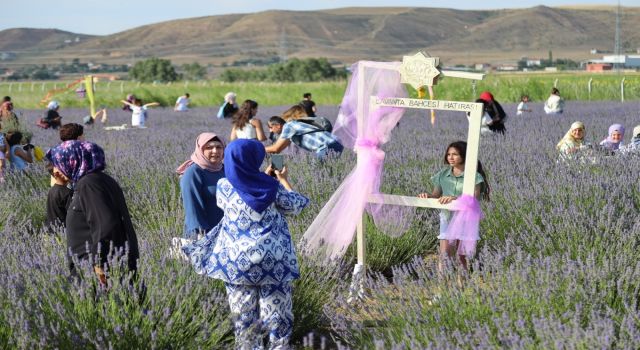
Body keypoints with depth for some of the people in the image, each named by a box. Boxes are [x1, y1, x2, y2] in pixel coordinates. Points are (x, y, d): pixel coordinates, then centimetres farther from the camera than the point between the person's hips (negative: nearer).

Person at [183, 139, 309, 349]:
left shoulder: (224, 187, -5)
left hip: (237, 259, 2)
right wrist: (284, 181, 19)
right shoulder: (272, 187, -11)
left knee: (243, 312, 11)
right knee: (276, 309, 7)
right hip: (272, 258, -2)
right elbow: (295, 207, 5)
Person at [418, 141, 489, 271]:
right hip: (448, 218, 2)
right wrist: (428, 195, -14)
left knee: (463, 257, 4)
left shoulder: (474, 177, -8)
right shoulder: (443, 174, 4)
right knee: (444, 255, -11)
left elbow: (474, 198, -19)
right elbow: (436, 195, 11)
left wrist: (454, 198, -35)